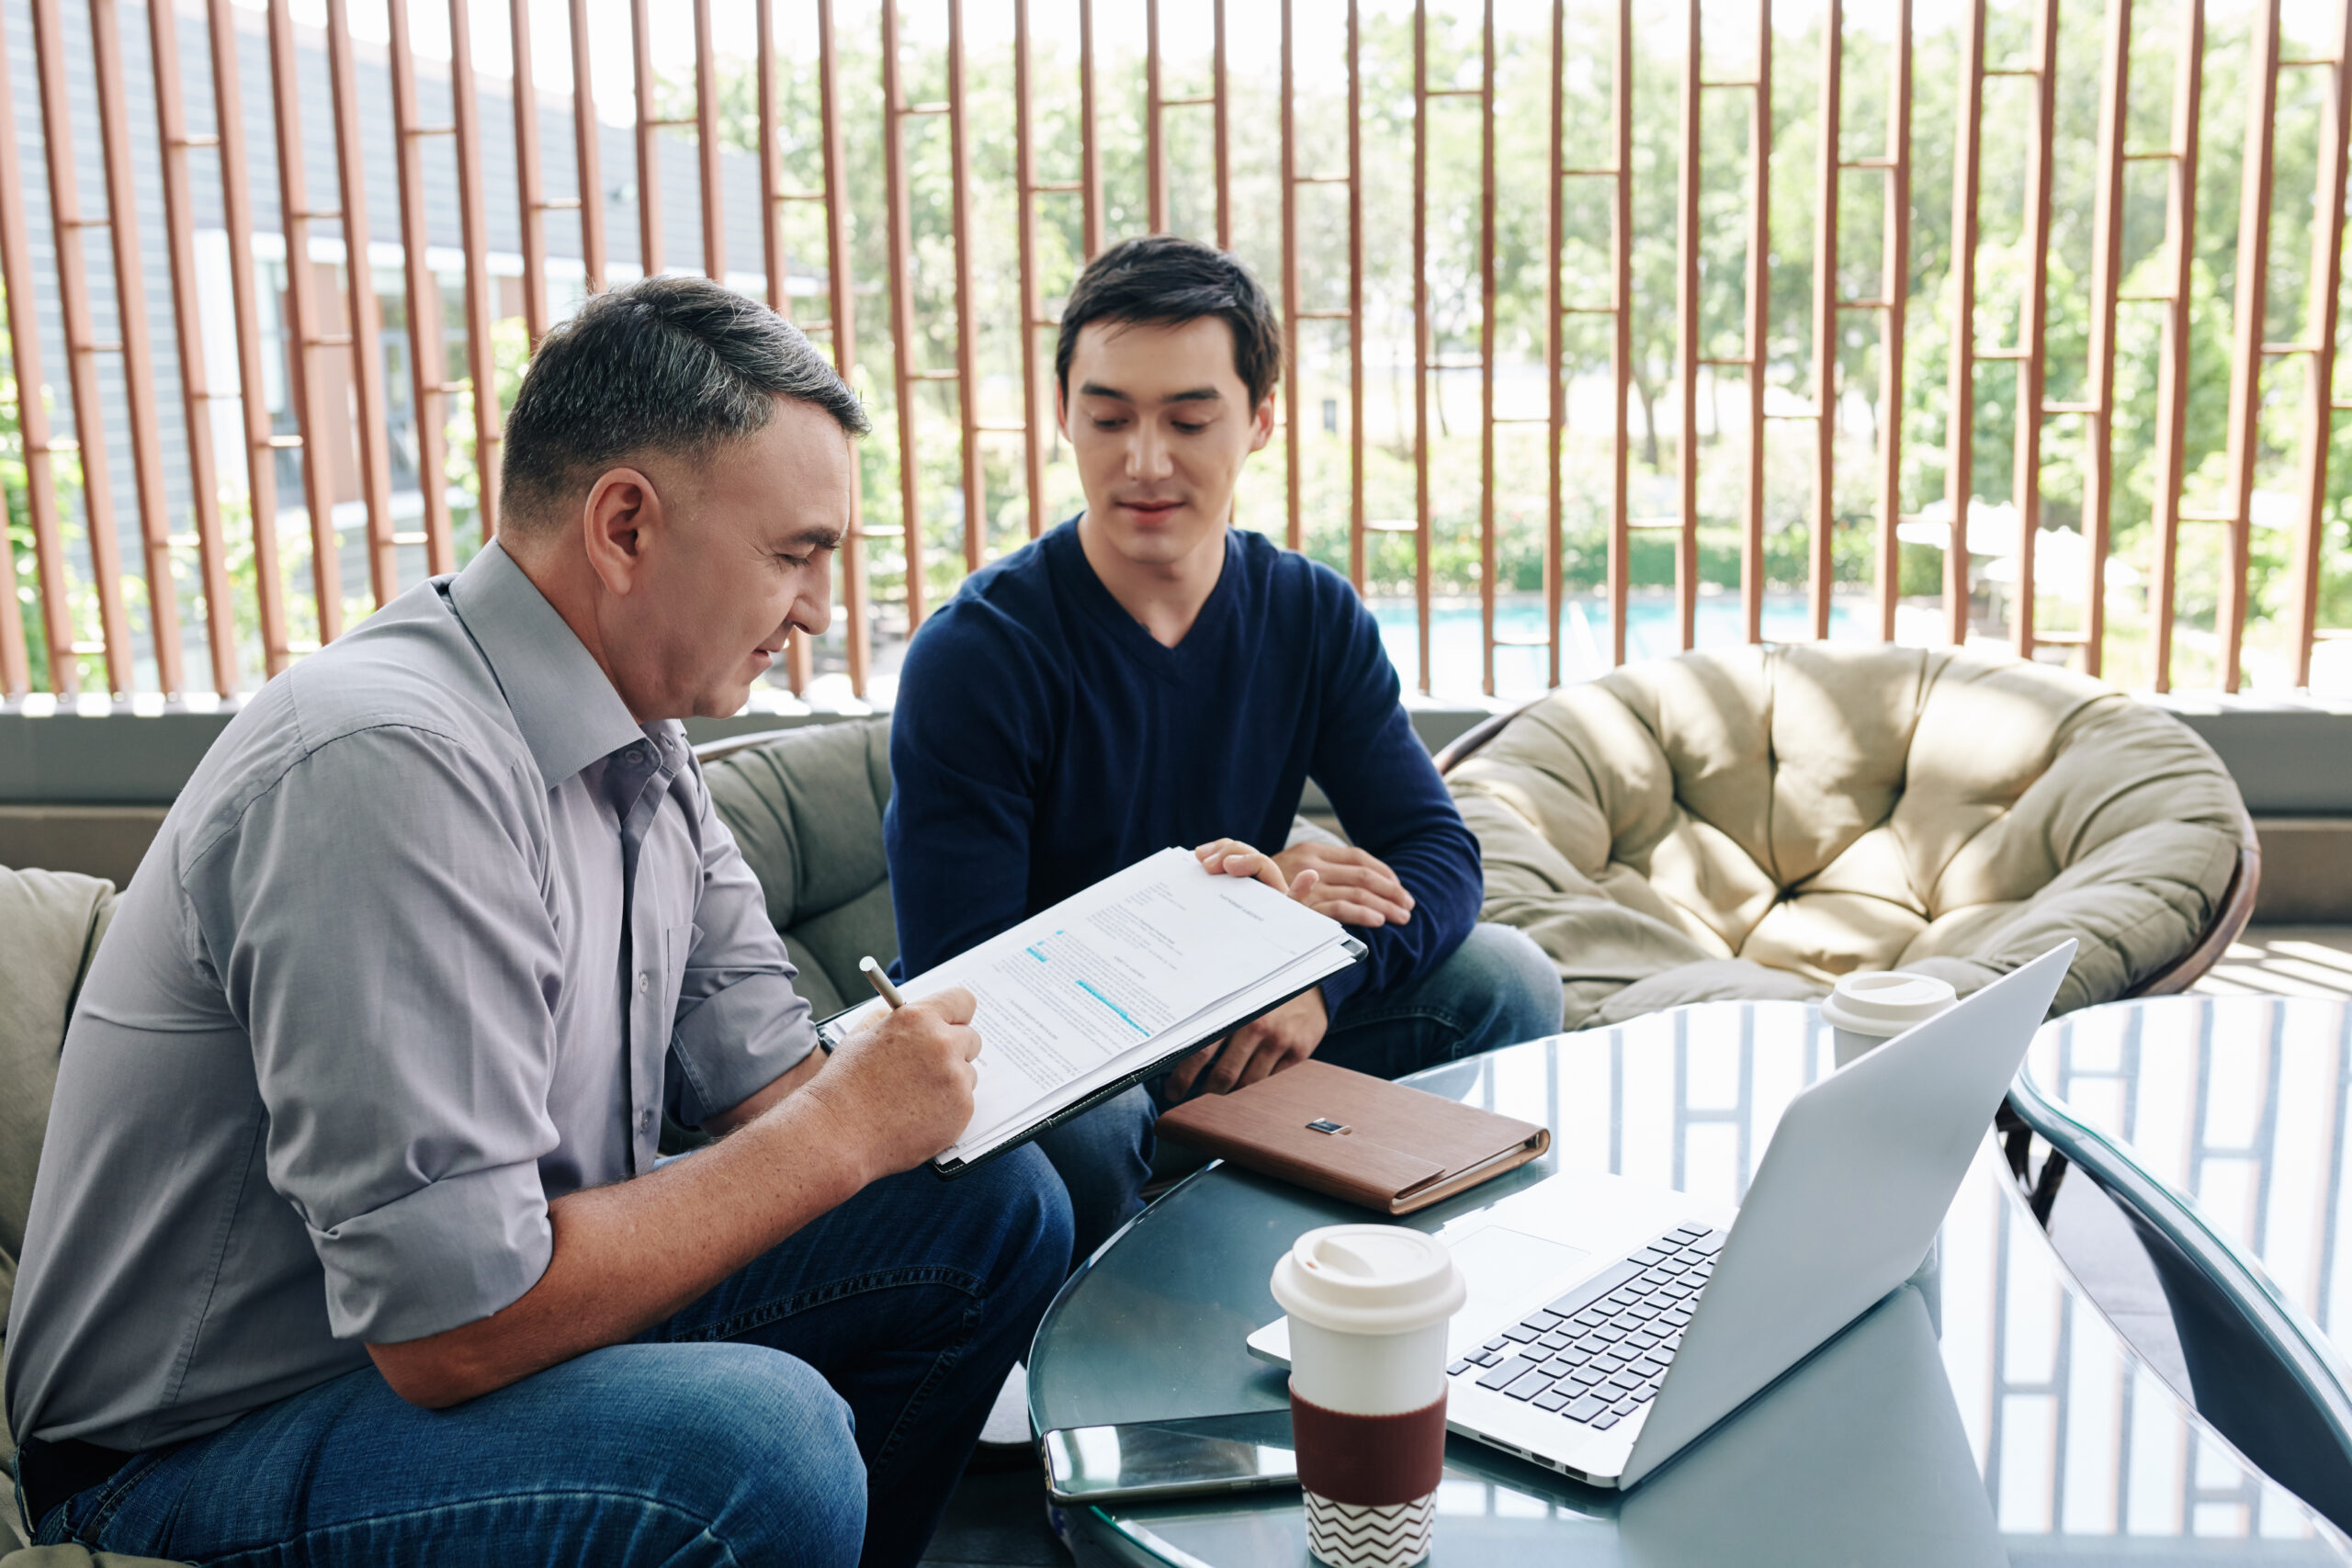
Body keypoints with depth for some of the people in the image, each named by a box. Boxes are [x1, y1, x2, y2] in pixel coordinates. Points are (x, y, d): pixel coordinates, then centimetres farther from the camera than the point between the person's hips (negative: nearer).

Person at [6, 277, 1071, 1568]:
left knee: (995, 1208, 2)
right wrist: (847, 1129, -20)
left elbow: (765, 1084, 3)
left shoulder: (639, 746, 2)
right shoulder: (391, 763, -27)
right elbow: (452, 1328, -29)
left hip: (505, 1292, 9)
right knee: (755, 1442, -34)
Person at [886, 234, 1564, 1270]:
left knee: (1508, 979, -10)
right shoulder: (974, 653, -17)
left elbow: (1437, 855, -6)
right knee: (1079, 1116, -38)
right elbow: (957, 974, -21)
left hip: (1237, 1032, 5)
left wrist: (1320, 976, -27)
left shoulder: (1316, 620, -1)